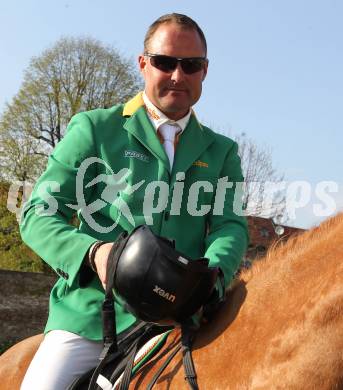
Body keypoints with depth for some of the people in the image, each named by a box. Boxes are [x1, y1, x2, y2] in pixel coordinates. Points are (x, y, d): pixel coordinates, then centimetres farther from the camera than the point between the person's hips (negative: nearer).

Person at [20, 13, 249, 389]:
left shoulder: (220, 152, 14)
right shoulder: (93, 129, 4)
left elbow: (231, 224, 2)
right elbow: (38, 215, 0)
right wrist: (92, 252, -21)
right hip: (90, 315, -2)